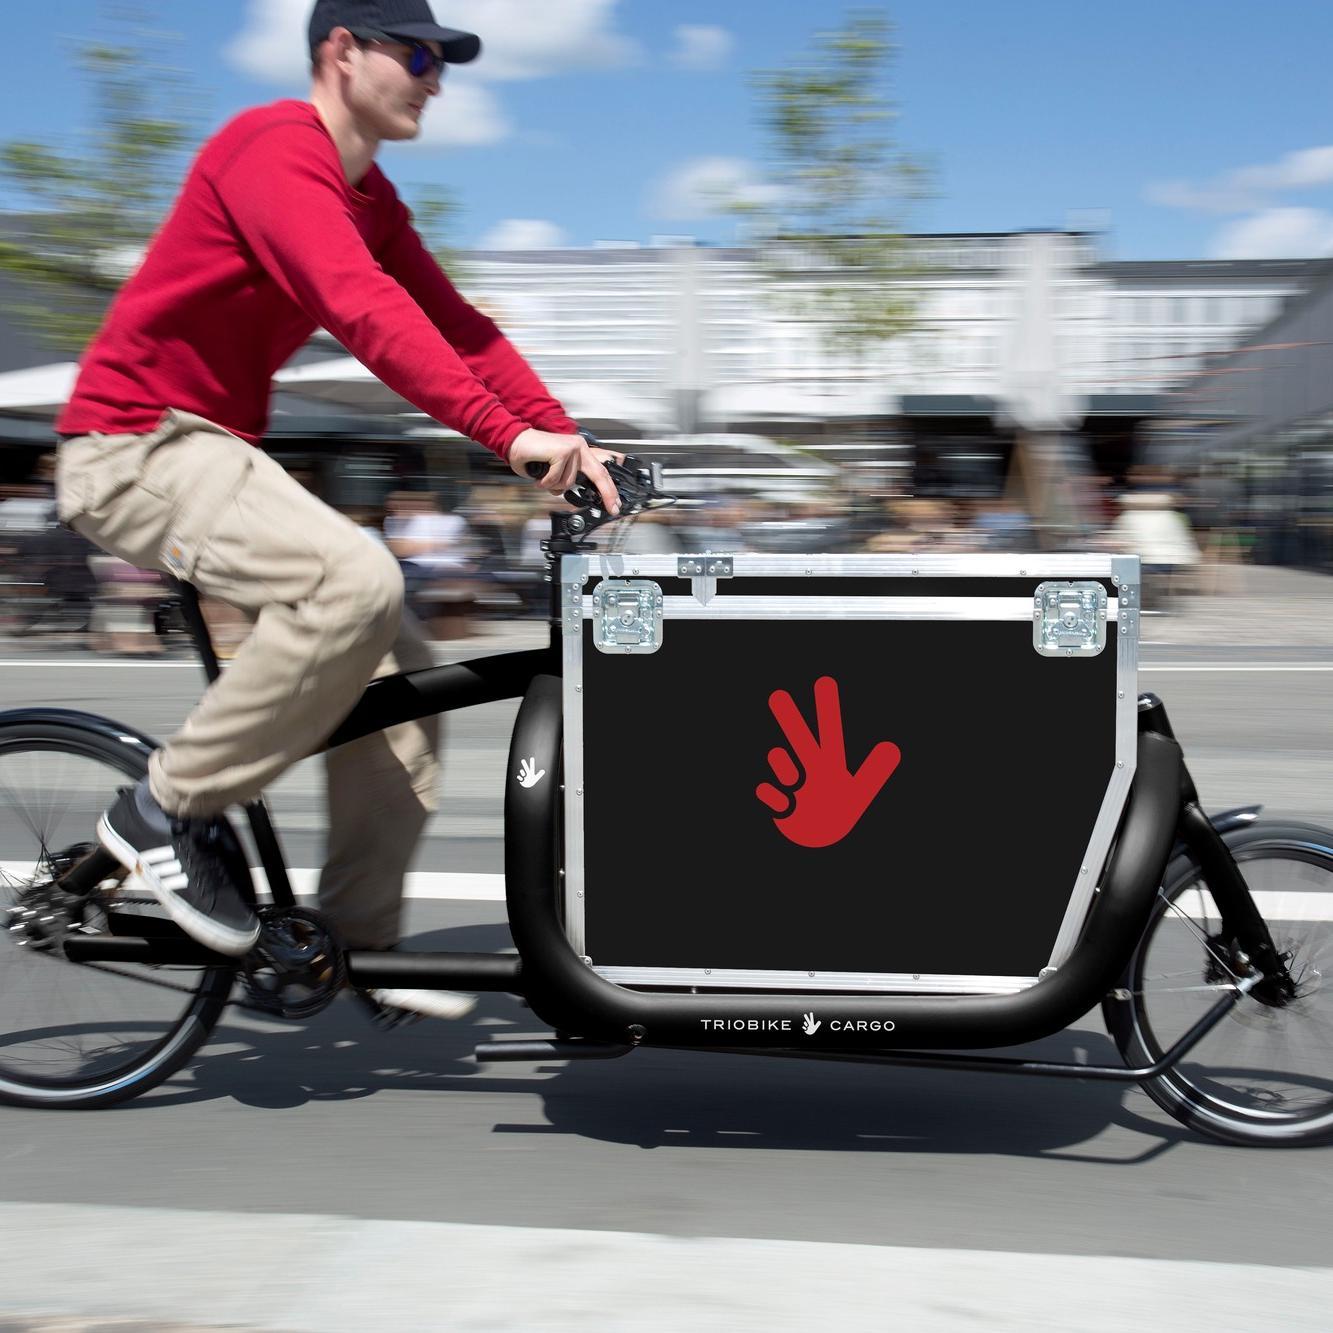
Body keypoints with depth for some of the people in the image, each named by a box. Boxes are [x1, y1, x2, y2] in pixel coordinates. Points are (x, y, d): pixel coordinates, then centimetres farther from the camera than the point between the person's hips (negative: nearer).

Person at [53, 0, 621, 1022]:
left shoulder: (369, 197, 13)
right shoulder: (276, 150, -18)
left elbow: (455, 324, 7)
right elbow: (365, 311, -32)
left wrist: (570, 439, -5)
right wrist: (510, 434, -39)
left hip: (215, 451, 10)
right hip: (137, 446, -10)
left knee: (403, 674, 3)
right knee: (357, 582, -31)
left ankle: (360, 944, 12)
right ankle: (168, 810, -14)